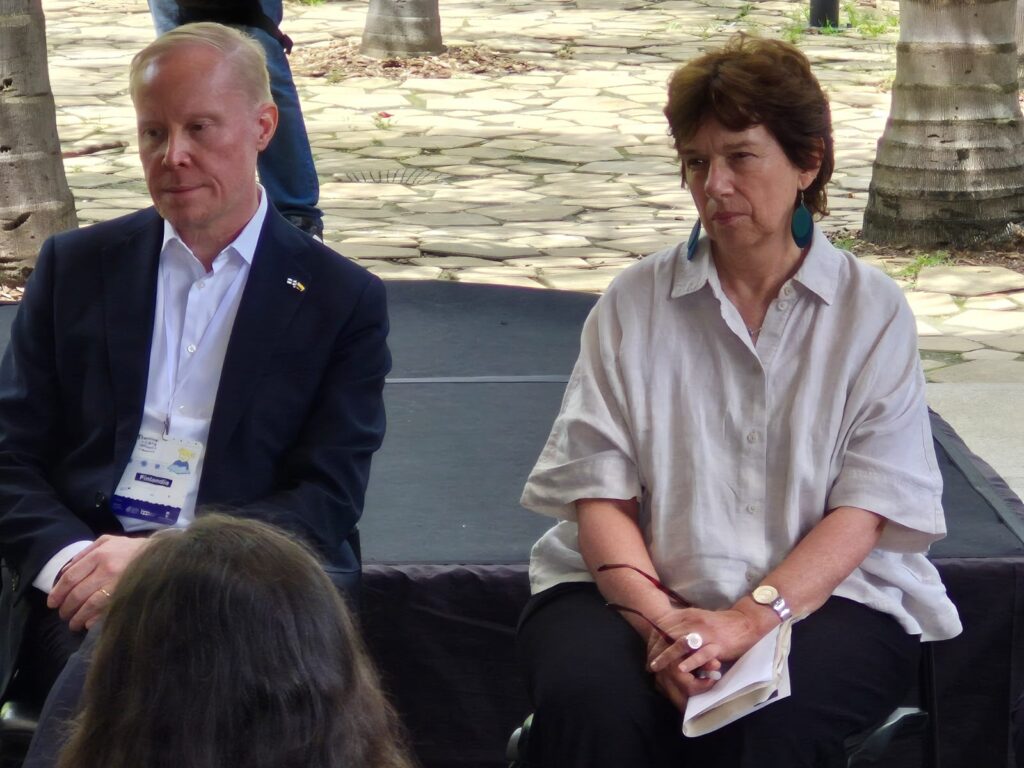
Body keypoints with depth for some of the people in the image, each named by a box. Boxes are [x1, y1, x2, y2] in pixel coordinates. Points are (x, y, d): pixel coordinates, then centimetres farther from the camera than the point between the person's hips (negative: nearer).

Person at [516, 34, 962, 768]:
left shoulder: (874, 313, 5)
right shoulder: (635, 303, 7)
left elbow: (863, 511, -4)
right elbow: (598, 493, 0)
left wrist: (751, 618, -19)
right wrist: (658, 618, -17)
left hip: (823, 596, -1)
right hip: (643, 589, 1)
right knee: (593, 701, -31)